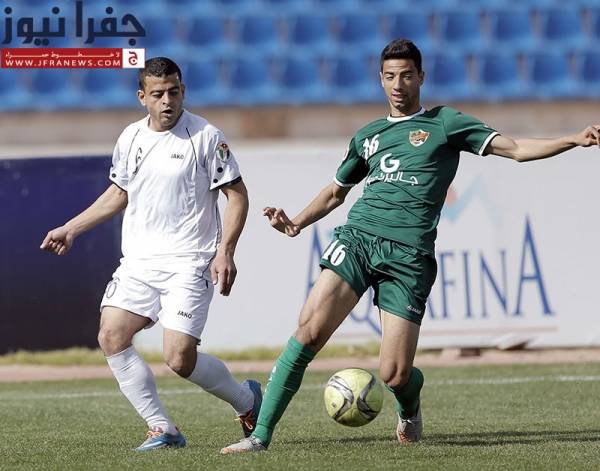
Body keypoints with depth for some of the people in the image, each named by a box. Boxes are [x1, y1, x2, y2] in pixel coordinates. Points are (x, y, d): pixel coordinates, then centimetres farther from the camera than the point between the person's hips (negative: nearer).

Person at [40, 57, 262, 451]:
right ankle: (162, 429, -2)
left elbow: (237, 196, -4)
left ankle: (246, 400, 15)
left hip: (189, 264, -6)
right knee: (111, 337, -11)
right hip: (138, 262, 6)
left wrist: (225, 252, -15)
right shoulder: (130, 139, 9)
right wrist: (71, 229, 23)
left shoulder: (205, 137, -7)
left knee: (179, 358, -14)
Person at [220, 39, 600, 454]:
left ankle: (410, 409, 31)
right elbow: (336, 191, 34)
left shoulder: (445, 123, 9)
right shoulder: (367, 136, 21)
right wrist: (297, 223, 16)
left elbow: (514, 148, 3)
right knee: (309, 332, -18)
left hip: (408, 253, -3)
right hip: (357, 239, 3)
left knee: (395, 375, -8)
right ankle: (261, 434, -14)